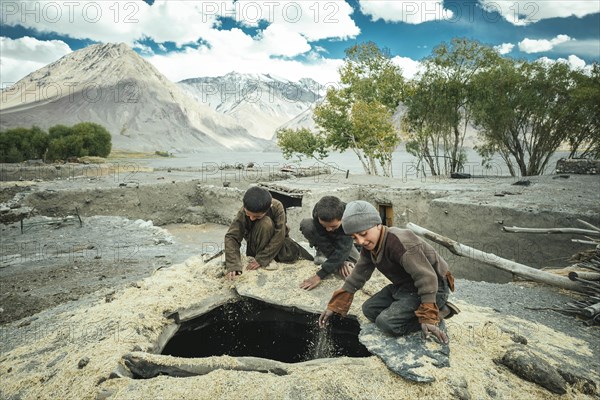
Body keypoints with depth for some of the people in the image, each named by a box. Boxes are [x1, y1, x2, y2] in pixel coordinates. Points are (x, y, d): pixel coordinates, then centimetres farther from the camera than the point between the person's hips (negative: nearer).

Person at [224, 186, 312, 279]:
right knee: (265, 223, -33)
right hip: (256, 244, -1)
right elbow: (231, 237, -28)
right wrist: (233, 266, -42)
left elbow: (279, 235, -30)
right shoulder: (242, 213, -27)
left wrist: (261, 259, -33)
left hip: (276, 239, 1)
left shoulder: (277, 207, -29)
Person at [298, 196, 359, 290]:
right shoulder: (317, 212, -37)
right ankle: (321, 252, -11)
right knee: (305, 224, -32)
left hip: (342, 240, 2)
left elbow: (342, 249, -43)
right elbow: (323, 240, -31)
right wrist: (339, 261, -36)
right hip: (322, 238, -2)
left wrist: (319, 275, -49)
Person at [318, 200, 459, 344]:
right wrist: (334, 306, 7)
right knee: (369, 309, 7)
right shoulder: (369, 247, -1)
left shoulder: (400, 242, -30)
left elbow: (426, 278, -30)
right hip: (405, 286, 9)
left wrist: (428, 318, -30)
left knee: (387, 323, -22)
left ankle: (439, 311, -5)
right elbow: (357, 277, 8)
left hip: (432, 289, -9)